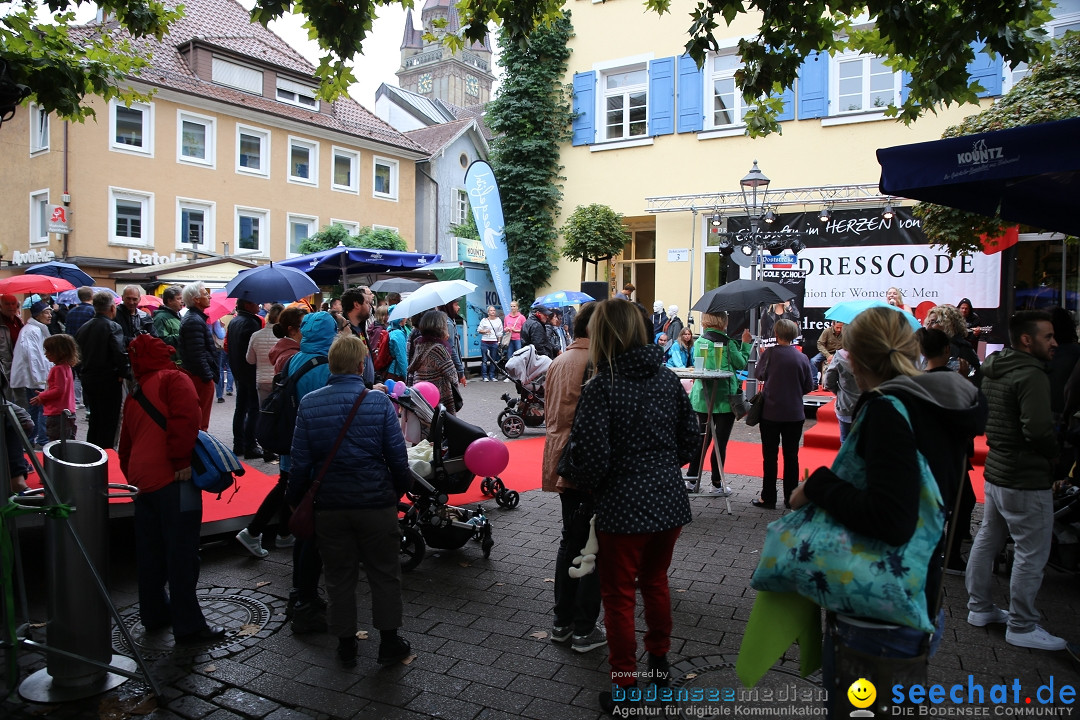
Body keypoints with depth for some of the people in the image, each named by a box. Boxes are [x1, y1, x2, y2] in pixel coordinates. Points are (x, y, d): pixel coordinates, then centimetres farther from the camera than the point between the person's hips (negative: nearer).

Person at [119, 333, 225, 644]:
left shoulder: (135, 395, 22)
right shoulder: (173, 379, -3)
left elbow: (125, 447, 26)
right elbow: (186, 417, -22)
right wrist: (182, 460, -18)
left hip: (141, 480, 9)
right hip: (171, 479, -8)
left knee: (150, 552, 19)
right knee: (182, 552, -2)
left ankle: (154, 614, 33)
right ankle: (188, 625, 4)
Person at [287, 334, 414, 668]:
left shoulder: (309, 403, -4)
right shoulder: (379, 402, -9)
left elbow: (300, 461, -2)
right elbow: (397, 457, -6)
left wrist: (295, 501, 12)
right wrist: (400, 491, 11)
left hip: (329, 505, 2)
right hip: (375, 502, -2)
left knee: (339, 575, 15)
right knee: (384, 573, 13)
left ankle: (346, 644, 25)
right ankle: (389, 642, 23)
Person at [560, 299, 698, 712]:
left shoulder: (599, 389, -17)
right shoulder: (668, 380, 1)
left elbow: (590, 461, -19)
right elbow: (689, 440, 9)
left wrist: (569, 473, 2)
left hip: (623, 510, -6)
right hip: (669, 503, 6)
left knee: (619, 596, 11)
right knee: (655, 581, 26)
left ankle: (624, 686, 23)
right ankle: (659, 661, 42)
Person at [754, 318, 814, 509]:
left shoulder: (770, 353, -11)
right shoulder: (802, 357, -6)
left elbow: (760, 374, 3)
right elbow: (809, 386, 0)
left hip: (771, 413, -2)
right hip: (794, 413, 2)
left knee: (770, 456, 6)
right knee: (791, 456, 11)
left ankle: (768, 498, 10)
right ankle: (791, 498, 17)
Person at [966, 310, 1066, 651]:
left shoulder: (992, 371, 8)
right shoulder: (1031, 375, -20)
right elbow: (1039, 429, -28)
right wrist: (1055, 453, -9)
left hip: (995, 472, 9)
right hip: (1027, 481, -9)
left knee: (987, 540, 17)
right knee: (1031, 554, 2)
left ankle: (979, 607, 30)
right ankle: (1022, 627, 12)